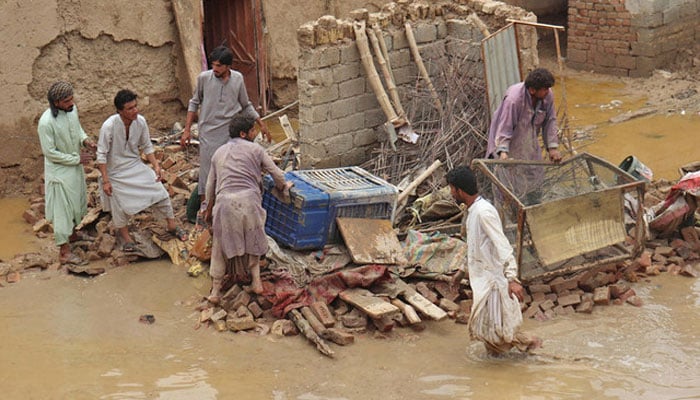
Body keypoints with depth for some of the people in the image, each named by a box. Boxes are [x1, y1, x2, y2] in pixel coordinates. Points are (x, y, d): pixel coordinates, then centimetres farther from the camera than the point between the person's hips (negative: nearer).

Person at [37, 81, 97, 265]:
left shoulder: (72, 109, -8)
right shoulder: (46, 122, -30)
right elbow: (49, 152, -23)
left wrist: (85, 139, -8)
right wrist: (77, 159, -19)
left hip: (75, 167, 8)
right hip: (59, 171, -8)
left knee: (77, 202, 23)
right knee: (62, 209, 2)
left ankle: (72, 233, 47)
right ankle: (65, 252, 12)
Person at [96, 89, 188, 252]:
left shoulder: (140, 121, -14)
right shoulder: (109, 126, -28)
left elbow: (147, 146, 2)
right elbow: (102, 155, -19)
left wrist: (156, 165, -7)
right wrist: (105, 181, -19)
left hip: (136, 166, 4)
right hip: (116, 172, -4)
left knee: (161, 192, 3)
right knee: (120, 205, 7)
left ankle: (172, 225, 24)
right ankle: (124, 235, 33)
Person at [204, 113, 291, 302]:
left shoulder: (219, 153, 21)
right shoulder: (255, 149, 11)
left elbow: (210, 185, 27)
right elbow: (277, 174, 12)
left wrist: (208, 210, 40)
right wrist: (283, 187, 34)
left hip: (225, 201, 2)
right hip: (249, 199, -2)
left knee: (221, 245, 14)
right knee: (252, 241, 21)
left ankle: (215, 290, 13)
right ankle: (256, 280, 19)